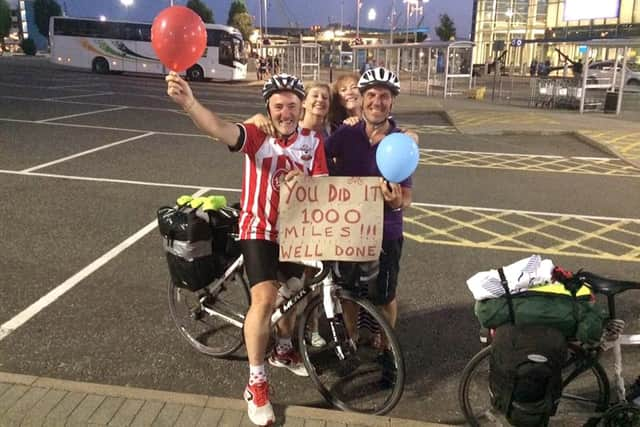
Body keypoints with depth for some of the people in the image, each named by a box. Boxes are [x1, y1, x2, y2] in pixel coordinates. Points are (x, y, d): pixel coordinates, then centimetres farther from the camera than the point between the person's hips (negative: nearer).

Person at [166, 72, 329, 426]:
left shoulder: (313, 142, -4)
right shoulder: (256, 135, -14)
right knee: (264, 300, -16)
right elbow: (218, 128, -34)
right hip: (259, 229, -4)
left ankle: (283, 350, 47)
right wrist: (188, 102, -54)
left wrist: (303, 181, -30)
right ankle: (256, 382, 0)